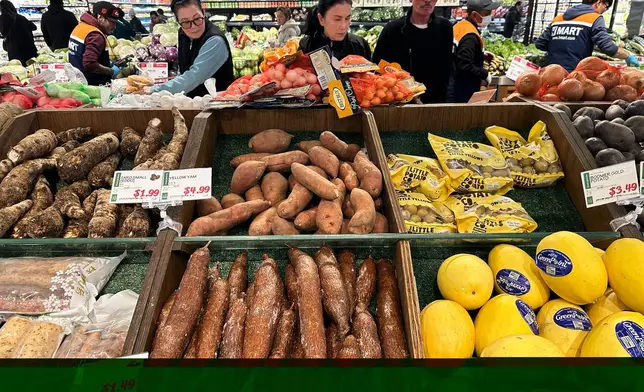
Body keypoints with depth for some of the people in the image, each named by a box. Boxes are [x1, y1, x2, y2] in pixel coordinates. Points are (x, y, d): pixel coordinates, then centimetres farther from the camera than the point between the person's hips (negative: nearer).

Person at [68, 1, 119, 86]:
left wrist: (108, 64, 13)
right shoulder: (96, 35, -20)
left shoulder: (80, 26, 10)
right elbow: (90, 64, -30)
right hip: (92, 85, -9)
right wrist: (111, 71, -16)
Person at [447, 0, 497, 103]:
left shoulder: (460, 25, 5)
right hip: (464, 92, -9)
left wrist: (482, 56, 15)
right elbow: (465, 66, -28)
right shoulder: (470, 36, -23)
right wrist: (485, 74, -15)